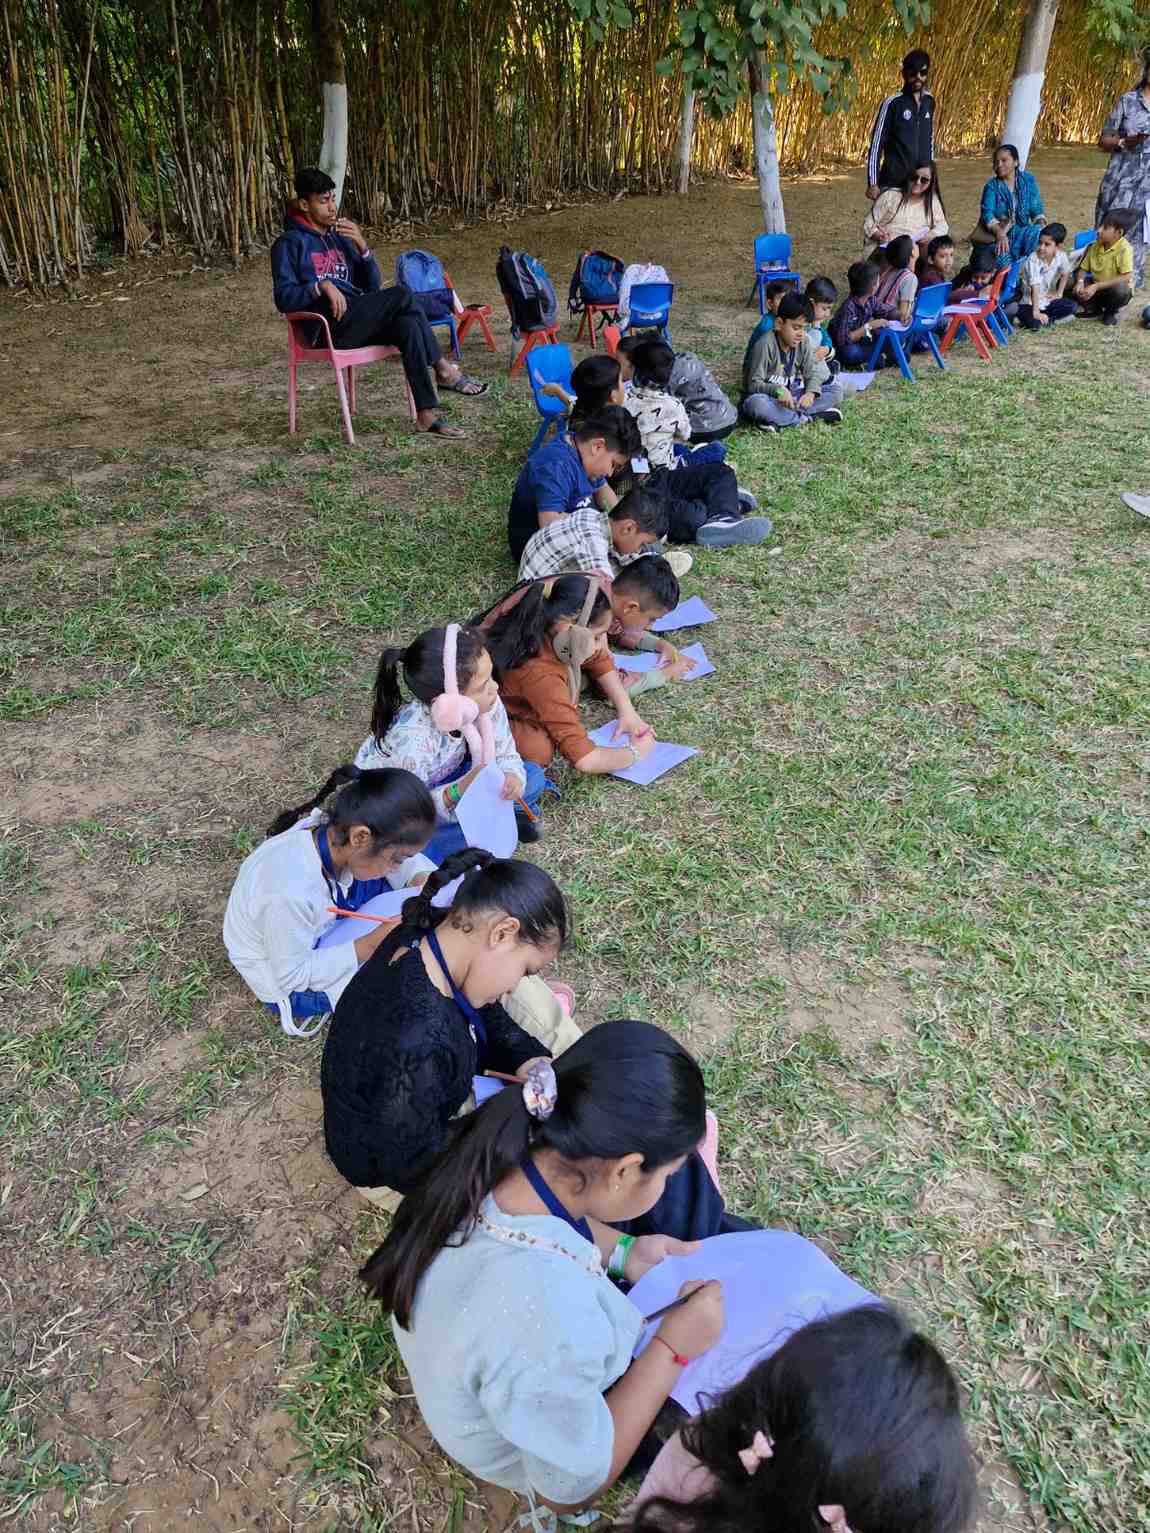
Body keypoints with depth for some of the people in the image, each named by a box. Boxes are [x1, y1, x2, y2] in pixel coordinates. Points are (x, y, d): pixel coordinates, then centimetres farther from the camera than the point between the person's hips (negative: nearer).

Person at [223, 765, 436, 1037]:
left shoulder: (338, 832, -24)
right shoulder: (291, 892, -42)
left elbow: (413, 861, -5)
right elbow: (292, 976, -28)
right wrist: (371, 945, -32)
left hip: (321, 931, 6)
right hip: (285, 979, -6)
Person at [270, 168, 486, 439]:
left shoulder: (340, 237, 21)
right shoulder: (289, 244, 3)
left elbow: (373, 287, 15)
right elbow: (284, 298, -8)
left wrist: (362, 246, 0)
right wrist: (321, 285, -23)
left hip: (358, 323, 6)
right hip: (326, 328, -6)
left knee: (407, 324, -26)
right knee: (402, 295, -23)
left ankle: (426, 412, -29)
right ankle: (442, 369, -13)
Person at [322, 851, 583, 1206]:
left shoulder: (425, 936, -18)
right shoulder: (419, 1044, -43)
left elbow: (491, 1021, 1)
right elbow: (408, 1169, -30)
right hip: (393, 1169, -8)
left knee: (532, 1000, 4)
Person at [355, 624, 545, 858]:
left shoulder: (484, 703, -25)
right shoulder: (413, 741, -42)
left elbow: (505, 753, -13)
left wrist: (512, 777, -35)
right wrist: (459, 791, -45)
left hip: (438, 782, 5)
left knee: (532, 776, -6)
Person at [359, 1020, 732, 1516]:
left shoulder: (485, 1160, -28)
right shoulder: (552, 1325, -47)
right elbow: (572, 1488, -26)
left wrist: (622, 1251, -9)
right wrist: (673, 1349, -23)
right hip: (546, 1440, -5)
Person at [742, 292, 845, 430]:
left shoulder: (804, 342, -1)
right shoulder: (765, 345, -17)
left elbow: (812, 372, -1)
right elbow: (754, 384, -18)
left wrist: (811, 392, -24)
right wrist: (778, 390, -36)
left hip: (790, 395, 6)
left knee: (836, 390, -5)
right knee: (756, 403, -41)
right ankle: (806, 417, -26)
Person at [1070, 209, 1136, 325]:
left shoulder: (1124, 249, -22)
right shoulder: (1096, 245, -4)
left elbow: (1126, 277, -30)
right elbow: (1083, 269, 3)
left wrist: (1096, 286, -34)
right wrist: (1080, 282, -22)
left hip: (1115, 291, -5)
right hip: (1096, 288, 5)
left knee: (1120, 288, -38)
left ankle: (1111, 311, -3)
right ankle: (1095, 308, 9)